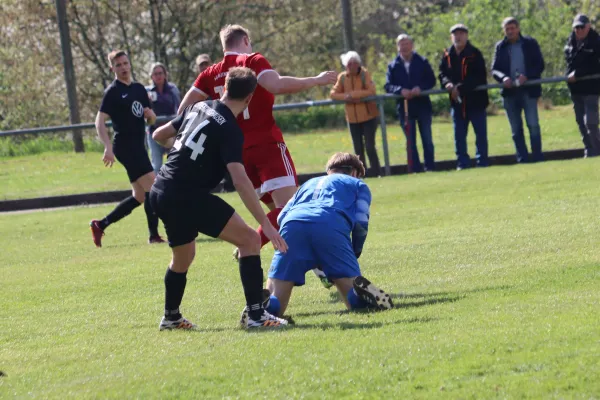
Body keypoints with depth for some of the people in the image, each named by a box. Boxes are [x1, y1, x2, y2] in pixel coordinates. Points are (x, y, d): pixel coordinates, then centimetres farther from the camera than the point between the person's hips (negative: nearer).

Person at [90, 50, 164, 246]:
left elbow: (152, 120, 22)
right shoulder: (113, 91, -6)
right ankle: (154, 234, -12)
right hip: (126, 146, -8)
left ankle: (100, 225, 14)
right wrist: (108, 147, -24)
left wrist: (150, 115, -3)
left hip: (138, 146, 8)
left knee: (139, 197, 9)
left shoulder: (139, 89, 16)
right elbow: (100, 121, -13)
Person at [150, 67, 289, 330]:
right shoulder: (230, 130, -12)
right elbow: (240, 181, -22)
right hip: (188, 197, -8)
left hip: (161, 193, 8)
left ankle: (170, 317, 43)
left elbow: (159, 135, 23)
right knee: (249, 240, -6)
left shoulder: (198, 108, 11)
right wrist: (267, 225, -22)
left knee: (182, 257, 29)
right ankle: (255, 315, -12)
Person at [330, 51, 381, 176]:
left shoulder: (365, 74, -9)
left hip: (369, 116, -4)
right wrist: (345, 97, -19)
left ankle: (377, 174, -2)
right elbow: (333, 94, -1)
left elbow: (371, 91, -19)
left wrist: (353, 94, -21)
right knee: (358, 149, 8)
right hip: (353, 118, 4)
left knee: (370, 147, -9)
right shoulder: (342, 77, 0)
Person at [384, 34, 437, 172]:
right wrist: (401, 90, -21)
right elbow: (388, 86, -3)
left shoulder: (422, 62, 4)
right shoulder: (393, 66, 5)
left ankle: (430, 167, 8)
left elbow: (431, 80, 0)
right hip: (404, 107, 0)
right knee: (410, 141, 2)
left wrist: (420, 88, -18)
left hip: (423, 105, 0)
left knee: (427, 139, 3)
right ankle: (416, 169, 5)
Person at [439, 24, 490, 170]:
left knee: (481, 133, 2)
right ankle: (462, 162, 12)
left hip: (476, 100, -4)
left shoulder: (474, 54, -8)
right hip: (457, 101, 4)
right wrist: (447, 83, -18)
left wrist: (460, 88, -22)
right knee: (459, 135, 6)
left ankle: (482, 162, 7)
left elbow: (479, 77, -15)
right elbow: (442, 73, 6)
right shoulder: (447, 55, 5)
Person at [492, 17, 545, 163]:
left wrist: (527, 76, -17)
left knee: (533, 125, -9)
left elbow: (540, 65, 0)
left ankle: (537, 157, -4)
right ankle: (522, 158, 8)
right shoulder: (500, 47, 11)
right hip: (510, 91, 3)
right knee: (516, 129, 4)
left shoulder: (530, 43, 5)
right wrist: (503, 78, -15)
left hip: (529, 90, -3)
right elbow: (494, 69, 8)